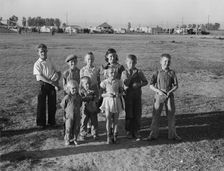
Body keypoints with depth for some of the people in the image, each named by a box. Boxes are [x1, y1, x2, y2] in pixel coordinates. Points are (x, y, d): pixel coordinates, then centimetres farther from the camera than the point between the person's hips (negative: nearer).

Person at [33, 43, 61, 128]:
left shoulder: (50, 63, 14)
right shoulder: (37, 64, -2)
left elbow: (57, 73, 16)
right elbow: (40, 77, -13)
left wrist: (56, 81, -5)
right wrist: (52, 82, -19)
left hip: (52, 84, 4)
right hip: (42, 85, -4)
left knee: (52, 104, 9)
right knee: (41, 104, 2)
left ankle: (52, 121, 24)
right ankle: (41, 123, 15)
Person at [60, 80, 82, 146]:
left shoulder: (78, 97, 0)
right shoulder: (67, 97, -13)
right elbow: (62, 105, -2)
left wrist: (77, 109, 10)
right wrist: (67, 110, 3)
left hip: (77, 116, 4)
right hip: (69, 116, -4)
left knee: (77, 128, 9)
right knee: (68, 128, 1)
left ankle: (75, 139, 24)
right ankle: (67, 140, 15)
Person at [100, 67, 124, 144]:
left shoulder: (118, 82, 2)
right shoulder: (104, 82, -4)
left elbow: (121, 92, 11)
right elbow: (101, 94, -1)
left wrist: (119, 94, -11)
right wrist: (107, 94, -18)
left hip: (117, 101, 2)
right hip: (108, 101, -2)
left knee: (115, 120, 6)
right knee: (108, 119, -5)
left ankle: (115, 136, 18)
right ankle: (109, 136, 7)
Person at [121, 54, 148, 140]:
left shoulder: (139, 72, 4)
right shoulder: (124, 72, -1)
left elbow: (146, 81, 8)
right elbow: (126, 83, -15)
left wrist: (139, 84, -10)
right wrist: (132, 75, -21)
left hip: (137, 95, 2)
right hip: (128, 95, -1)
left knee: (137, 114, 4)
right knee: (129, 114, 4)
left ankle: (136, 132, 16)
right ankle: (129, 131, 17)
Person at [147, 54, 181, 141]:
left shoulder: (172, 73, 2)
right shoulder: (157, 73, -1)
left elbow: (176, 86, 3)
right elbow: (151, 85, -1)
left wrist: (170, 92, -14)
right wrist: (159, 91, -14)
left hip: (169, 96, 1)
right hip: (159, 96, -1)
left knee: (171, 115, 7)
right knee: (156, 115, 3)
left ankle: (172, 134, 21)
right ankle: (153, 134, 16)